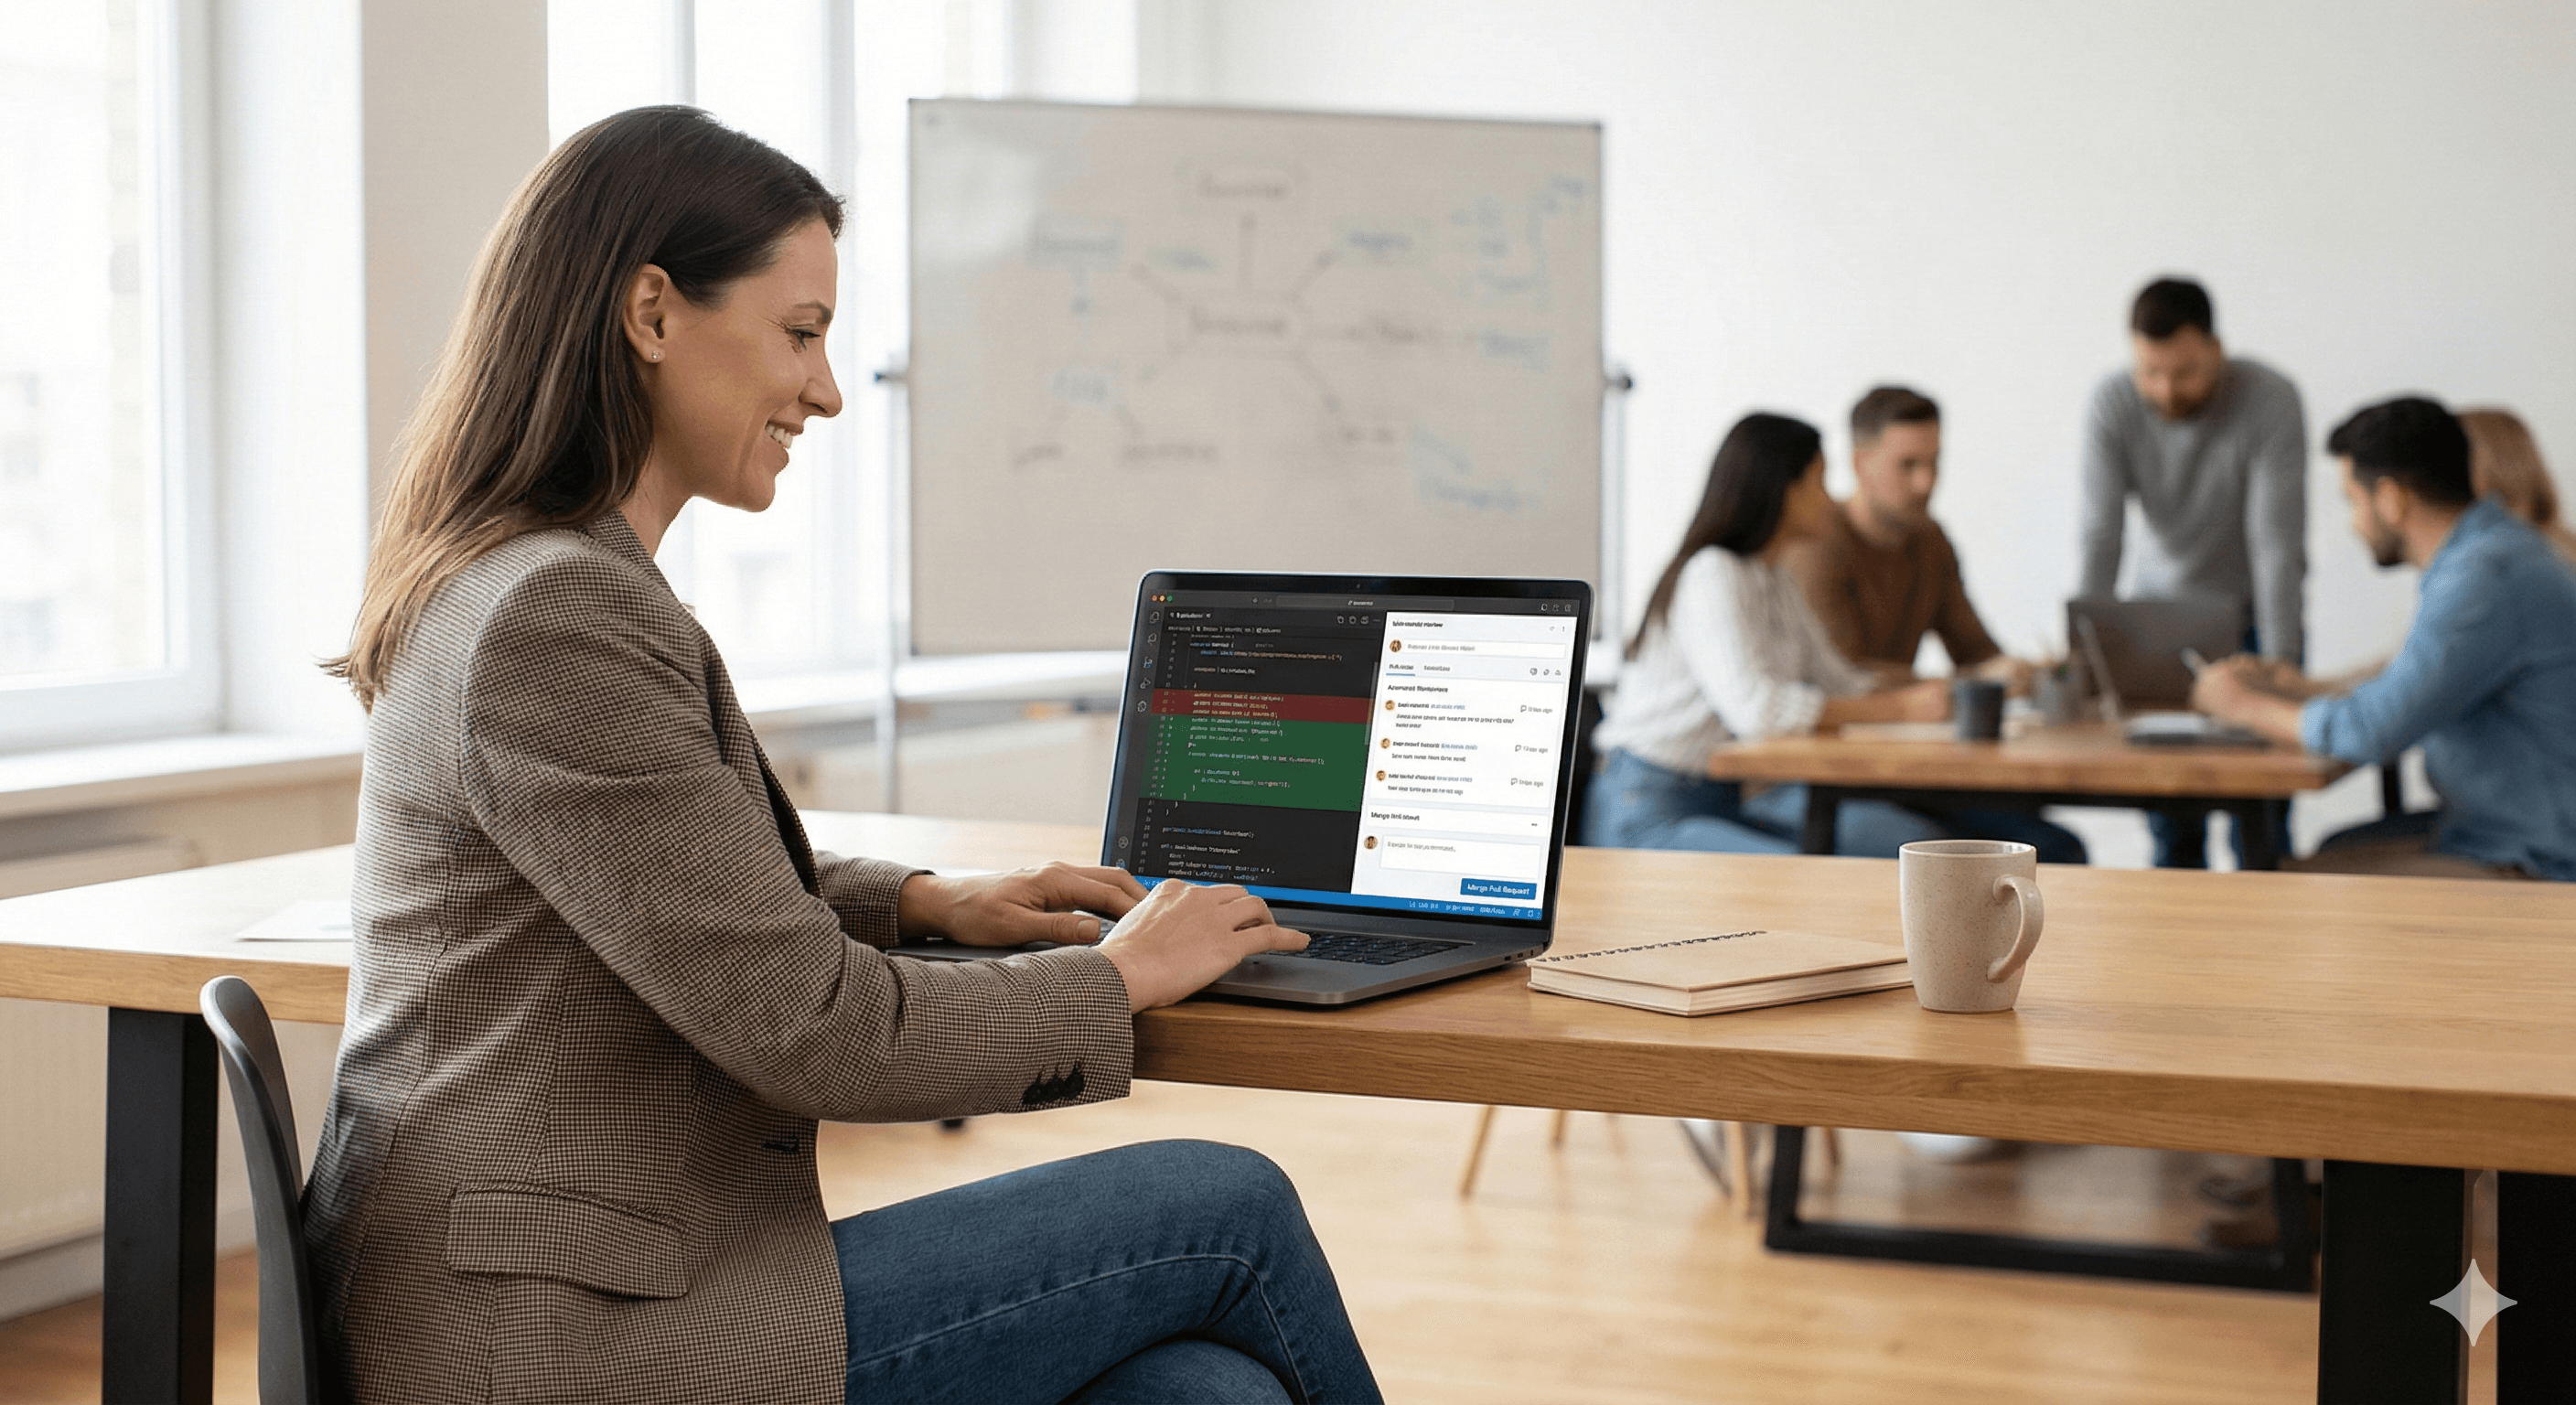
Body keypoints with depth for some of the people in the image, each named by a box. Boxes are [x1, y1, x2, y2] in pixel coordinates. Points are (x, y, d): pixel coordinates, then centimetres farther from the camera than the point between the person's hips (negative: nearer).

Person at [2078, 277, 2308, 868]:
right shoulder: (2112, 405, -17)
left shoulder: (2271, 402, -24)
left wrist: (2278, 668, -32)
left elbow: (2276, 543, -26)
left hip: (2252, 613, -2)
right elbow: (2101, 536, -19)